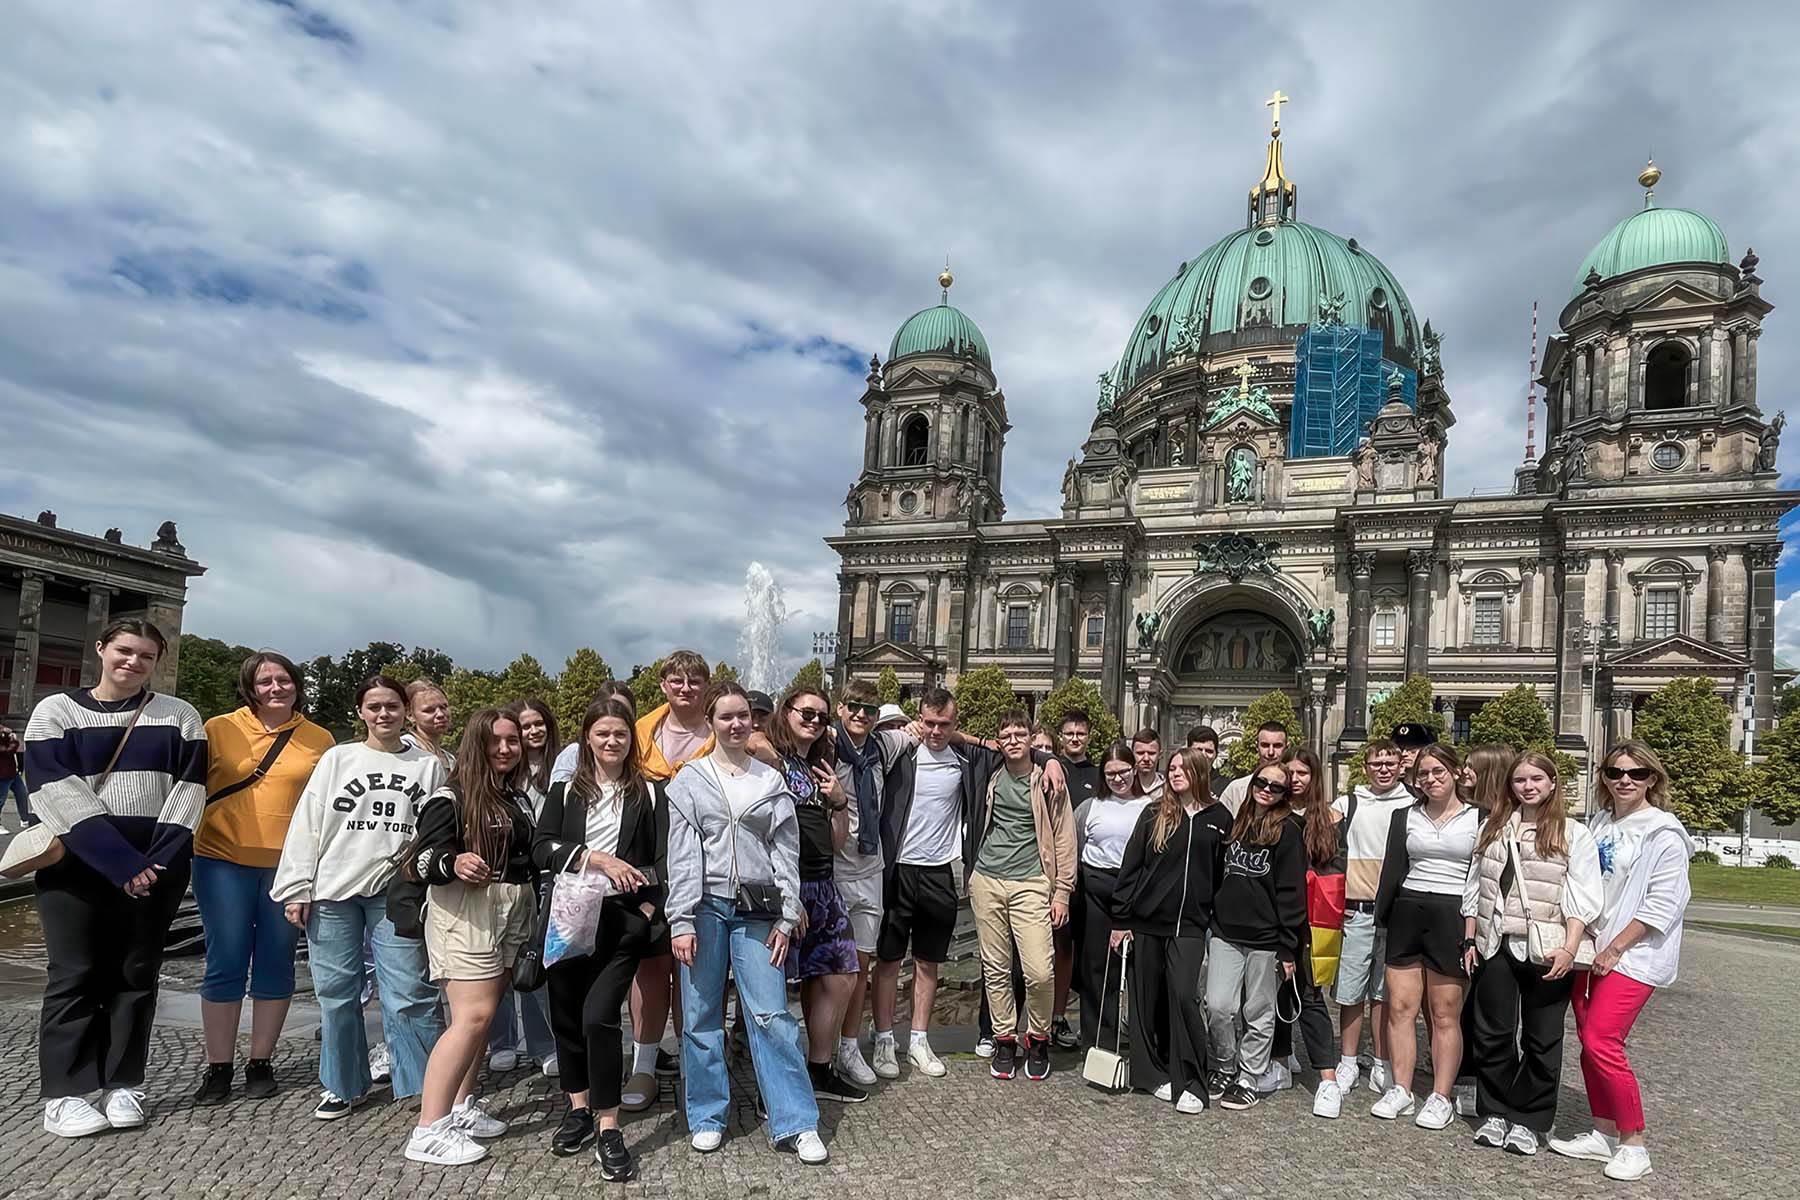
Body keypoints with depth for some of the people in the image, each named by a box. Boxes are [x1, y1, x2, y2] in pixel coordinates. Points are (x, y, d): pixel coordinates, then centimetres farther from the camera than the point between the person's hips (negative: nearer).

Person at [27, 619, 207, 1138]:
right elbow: (59, 794, -8)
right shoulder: (55, 712, 2)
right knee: (75, 977, 2)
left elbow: (187, 791, -1)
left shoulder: (179, 717, 7)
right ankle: (64, 1093, 9)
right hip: (76, 867, -1)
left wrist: (156, 862, -14)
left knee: (135, 977, 6)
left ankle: (123, 1084, 14)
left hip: (155, 869, 1)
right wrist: (122, 864, -16)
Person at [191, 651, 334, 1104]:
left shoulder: (319, 740, 4)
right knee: (225, 966, 5)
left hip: (289, 866, 1)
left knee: (276, 966, 8)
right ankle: (218, 1067, 19)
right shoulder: (219, 729, 0)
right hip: (225, 862, -1)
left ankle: (261, 1063, 22)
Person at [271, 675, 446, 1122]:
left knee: (410, 993, -5)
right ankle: (343, 1086, 26)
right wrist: (296, 889, 0)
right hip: (332, 890, 1)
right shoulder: (337, 759, 6)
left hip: (395, 893, -1)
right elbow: (307, 825, 5)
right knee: (336, 993, 8)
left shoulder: (428, 765, 7)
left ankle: (433, 1086, 7)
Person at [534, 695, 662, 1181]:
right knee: (565, 1014, 11)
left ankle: (608, 1129, -3)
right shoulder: (564, 792, 9)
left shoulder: (650, 793, 5)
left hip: (622, 919, -3)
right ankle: (579, 1109, 30)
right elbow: (541, 849, -4)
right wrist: (598, 858, -16)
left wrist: (649, 908, -11)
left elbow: (664, 858, 2)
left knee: (599, 1014, -13)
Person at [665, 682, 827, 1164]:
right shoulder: (690, 781, 3)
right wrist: (681, 922, -8)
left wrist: (785, 918, 0)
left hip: (756, 911, 1)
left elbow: (786, 852, 6)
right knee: (701, 1016, 7)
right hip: (705, 907, 0)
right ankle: (707, 1117, 23)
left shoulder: (772, 781, 8)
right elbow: (682, 855, -2)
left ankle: (796, 1124, 4)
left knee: (772, 1015, -3)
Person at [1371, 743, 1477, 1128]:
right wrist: (1382, 917, 2)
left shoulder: (1477, 819, 2)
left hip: (1452, 918, -3)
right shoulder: (1404, 817, 10)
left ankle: (1441, 1097, 12)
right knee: (1400, 1007, 4)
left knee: (1445, 1013, 3)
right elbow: (1393, 870, 8)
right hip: (1407, 913, 3)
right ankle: (1401, 1091, 13)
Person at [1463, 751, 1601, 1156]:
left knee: (1541, 1041, 6)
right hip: (1497, 946, 3)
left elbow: (1582, 898, -7)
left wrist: (1570, 948, -16)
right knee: (1493, 1034, 9)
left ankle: (1527, 1120, 19)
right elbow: (1475, 887, 12)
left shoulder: (1574, 834, -2)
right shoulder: (1493, 827, 10)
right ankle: (1495, 1112, 23)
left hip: (1547, 953, -3)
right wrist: (1470, 940, 9)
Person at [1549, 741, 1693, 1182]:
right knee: (1590, 1043, 9)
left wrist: (1614, 949, -13)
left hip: (1634, 955, -7)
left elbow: (1661, 904, -13)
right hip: (1592, 950, 7)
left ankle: (1634, 1145, 4)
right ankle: (1603, 1135, 22)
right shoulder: (1598, 823, 10)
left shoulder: (1664, 833, -9)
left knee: (1601, 1043, -11)